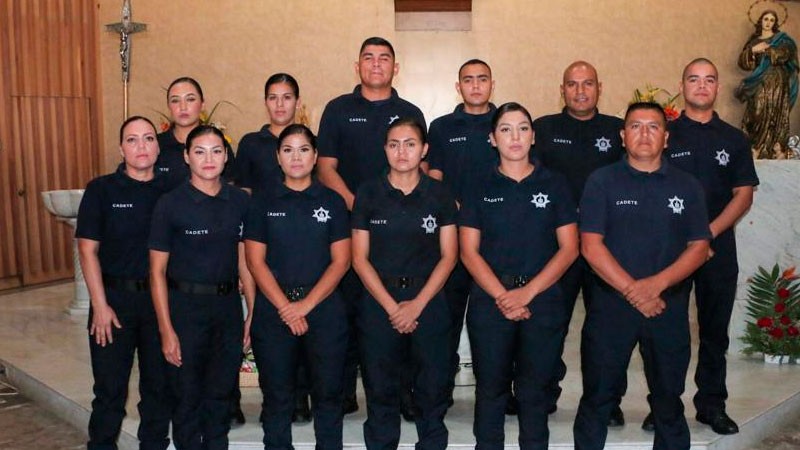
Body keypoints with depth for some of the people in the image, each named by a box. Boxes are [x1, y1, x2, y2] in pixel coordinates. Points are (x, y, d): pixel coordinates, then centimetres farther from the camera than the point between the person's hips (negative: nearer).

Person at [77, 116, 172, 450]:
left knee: (159, 384, 12)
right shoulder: (101, 190, -3)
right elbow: (88, 249, -6)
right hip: (114, 297, -2)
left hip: (160, 298, 2)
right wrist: (100, 306, -11)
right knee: (110, 387, 6)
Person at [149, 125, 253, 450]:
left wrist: (253, 313, 2)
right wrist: (166, 330, -11)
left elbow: (244, 260, 8)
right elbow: (157, 271, -7)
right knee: (188, 396, 8)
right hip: (185, 305, -3)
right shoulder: (170, 204, -8)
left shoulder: (240, 201, 2)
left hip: (228, 306, 3)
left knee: (221, 393, 15)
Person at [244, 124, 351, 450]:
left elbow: (340, 261, 0)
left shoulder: (332, 202, 6)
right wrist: (285, 307, -11)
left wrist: (306, 304, -11)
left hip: (323, 308, 0)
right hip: (273, 310, 0)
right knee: (276, 395, 7)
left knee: (328, 393, 4)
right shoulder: (263, 202, 6)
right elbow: (255, 261, 0)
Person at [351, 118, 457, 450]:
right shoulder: (368, 194, 1)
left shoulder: (439, 195, 2)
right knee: (380, 389, 7)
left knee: (432, 389, 5)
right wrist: (391, 306, -9)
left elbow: (448, 256, 1)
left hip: (428, 301, 0)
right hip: (379, 303, 0)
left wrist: (417, 304, -9)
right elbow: (360, 258, 0)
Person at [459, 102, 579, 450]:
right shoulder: (480, 188, 6)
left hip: (543, 300, 0)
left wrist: (527, 292, -11)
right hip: (489, 301, 0)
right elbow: (469, 252, 1)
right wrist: (503, 296, -12)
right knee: (490, 388, 6)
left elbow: (569, 248, 0)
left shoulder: (554, 184, 5)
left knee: (534, 390, 7)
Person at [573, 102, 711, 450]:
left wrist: (657, 283, -15)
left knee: (668, 399, 12)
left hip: (669, 308, 2)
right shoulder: (602, 181, 0)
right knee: (597, 397, 6)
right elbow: (591, 246, -7)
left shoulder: (687, 186, 7)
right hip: (610, 306, -2)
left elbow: (699, 247, 1)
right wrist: (631, 290, -15)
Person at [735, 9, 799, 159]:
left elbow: (783, 54, -10)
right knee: (757, 115, -8)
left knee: (774, 116, -12)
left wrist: (764, 49, -8)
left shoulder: (782, 39, 10)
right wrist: (753, 50, -9)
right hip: (758, 83, 3)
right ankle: (754, 149, -9)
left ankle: (776, 151, -14)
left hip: (776, 83, -3)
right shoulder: (753, 41, 18)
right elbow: (742, 61, 7)